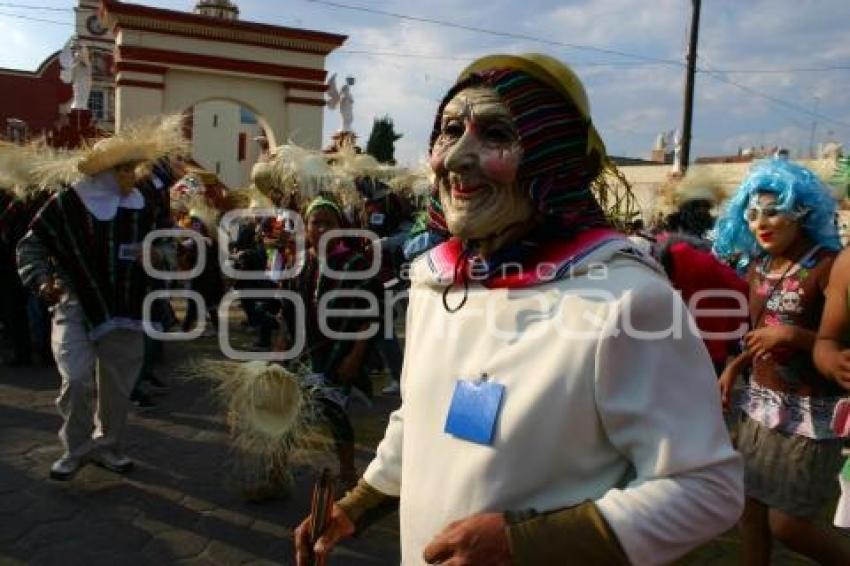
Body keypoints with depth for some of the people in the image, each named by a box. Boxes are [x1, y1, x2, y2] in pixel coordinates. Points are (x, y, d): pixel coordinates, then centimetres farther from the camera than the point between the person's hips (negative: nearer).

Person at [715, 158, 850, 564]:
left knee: (786, 524, 4)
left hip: (809, 411, -6)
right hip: (760, 404, 7)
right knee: (751, 512, 13)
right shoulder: (758, 266, 5)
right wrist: (735, 365, 6)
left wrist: (793, 336, -26)